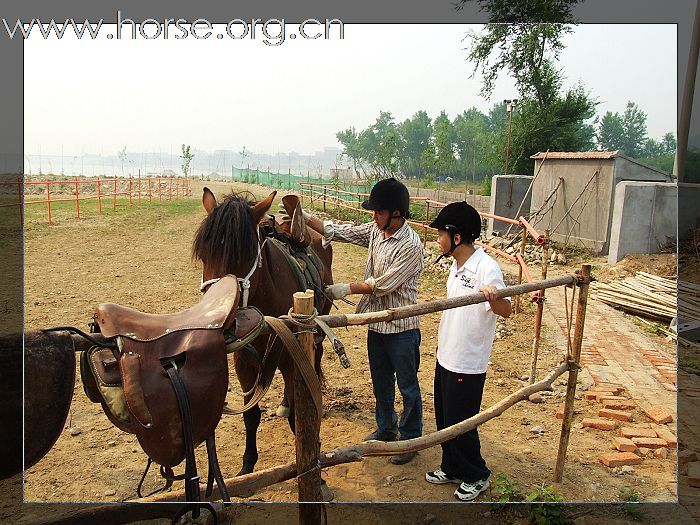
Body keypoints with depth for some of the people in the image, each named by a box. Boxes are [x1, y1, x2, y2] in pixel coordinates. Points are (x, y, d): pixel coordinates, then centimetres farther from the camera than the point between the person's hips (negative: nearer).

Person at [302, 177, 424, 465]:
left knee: (407, 386, 10)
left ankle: (410, 438, 28)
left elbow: (384, 284, -23)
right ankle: (386, 429, 41)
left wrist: (347, 288, -17)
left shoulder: (411, 245, -23)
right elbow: (339, 232, 4)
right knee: (381, 382, 22)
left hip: (402, 326, -7)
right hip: (377, 322, 7)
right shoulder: (375, 230, 0)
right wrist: (306, 218, -7)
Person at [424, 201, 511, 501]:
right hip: (446, 356, 9)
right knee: (444, 419, 20)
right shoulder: (457, 265, 7)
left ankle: (477, 476, 29)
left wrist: (493, 298, -50)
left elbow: (506, 311, -28)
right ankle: (452, 468, 40)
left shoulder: (486, 267, -21)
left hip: (468, 363, -9)